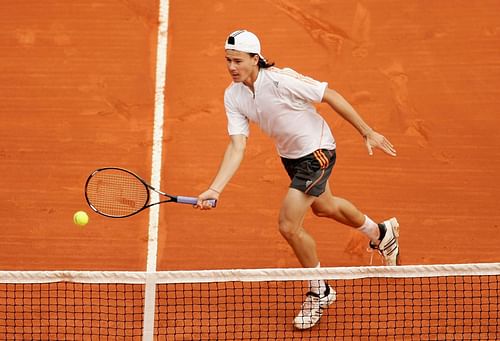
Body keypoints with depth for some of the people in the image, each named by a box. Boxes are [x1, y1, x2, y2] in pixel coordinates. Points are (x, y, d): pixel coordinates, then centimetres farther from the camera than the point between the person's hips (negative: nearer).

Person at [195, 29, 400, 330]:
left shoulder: (282, 80, -32)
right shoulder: (233, 96, -13)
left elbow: (331, 96, -22)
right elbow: (237, 147, -16)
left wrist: (367, 132, -16)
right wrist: (215, 189, -28)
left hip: (317, 152, -8)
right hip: (290, 156, 8)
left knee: (289, 226, -12)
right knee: (324, 207, 30)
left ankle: (319, 292, 12)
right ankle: (381, 234, 60)